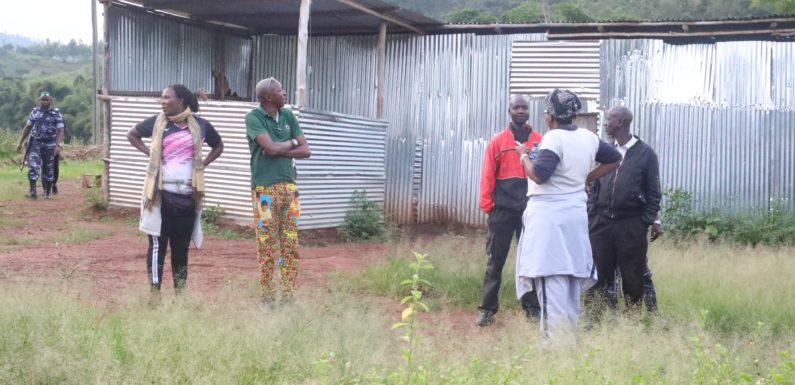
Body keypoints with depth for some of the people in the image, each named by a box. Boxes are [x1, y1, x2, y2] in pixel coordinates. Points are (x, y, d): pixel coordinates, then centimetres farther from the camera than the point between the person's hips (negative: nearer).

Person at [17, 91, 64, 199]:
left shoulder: (56, 114, -2)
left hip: (49, 145, -1)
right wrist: (20, 143, 15)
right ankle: (32, 190, -14)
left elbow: (60, 131, -8)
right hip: (35, 144, 1)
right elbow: (27, 128, 15)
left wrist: (58, 145, -23)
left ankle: (47, 192, 16)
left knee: (48, 169, 5)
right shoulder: (35, 112, 7)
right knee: (33, 167, -13)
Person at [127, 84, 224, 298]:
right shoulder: (157, 122, 0)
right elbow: (132, 134, 16)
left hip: (187, 195, 1)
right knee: (158, 243, -1)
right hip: (161, 194, -1)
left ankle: (180, 293, 16)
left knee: (182, 245, 8)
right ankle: (155, 293, 3)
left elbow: (218, 146, 18)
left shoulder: (200, 125, 1)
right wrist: (149, 153, 2)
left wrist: (203, 164, 4)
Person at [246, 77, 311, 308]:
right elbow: (271, 148, -19)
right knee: (267, 245, 0)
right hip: (265, 188, -5)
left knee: (291, 244, 5)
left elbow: (305, 151, 5)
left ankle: (288, 296, 12)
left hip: (289, 186, 5)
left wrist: (279, 151, -9)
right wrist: (292, 142, -1)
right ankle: (268, 297, 8)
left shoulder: (288, 116, 10)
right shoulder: (253, 117, -7)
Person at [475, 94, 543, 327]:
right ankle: (487, 309, 7)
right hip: (503, 211, -1)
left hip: (531, 211, 1)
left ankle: (532, 309, 15)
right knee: (495, 262, 2)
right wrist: (487, 205, -5)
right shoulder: (497, 142, 3)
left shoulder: (540, 142, 5)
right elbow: (488, 176, 1)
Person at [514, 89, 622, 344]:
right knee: (572, 278, 14)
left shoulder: (554, 138, -13)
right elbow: (614, 159, 23)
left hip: (549, 215, -8)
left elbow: (539, 175, -20)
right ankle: (569, 337, 20)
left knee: (551, 280, -9)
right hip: (576, 213, 8)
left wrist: (524, 156, -3)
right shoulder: (589, 138, 10)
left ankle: (555, 340, -12)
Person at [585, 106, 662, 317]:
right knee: (599, 275, 5)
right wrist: (590, 215, 6)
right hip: (601, 222, 4)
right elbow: (595, 185, 13)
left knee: (634, 276, 2)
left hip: (632, 225, -3)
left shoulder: (645, 153, 0)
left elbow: (653, 191, 1)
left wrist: (653, 220, -7)